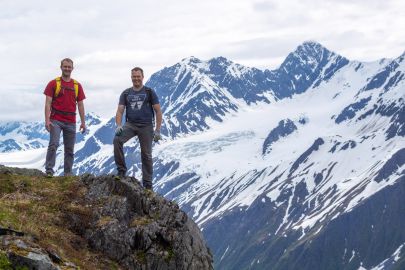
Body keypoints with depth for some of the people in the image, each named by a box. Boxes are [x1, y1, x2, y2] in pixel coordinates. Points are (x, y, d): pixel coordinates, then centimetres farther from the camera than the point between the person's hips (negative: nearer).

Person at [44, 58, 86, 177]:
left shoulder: (77, 86, 9)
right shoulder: (53, 83, 0)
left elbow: (80, 105, 11)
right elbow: (48, 103, -5)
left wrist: (83, 122, 5)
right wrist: (47, 120, -14)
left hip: (71, 122, 4)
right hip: (56, 120, -4)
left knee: (70, 149, 6)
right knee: (53, 144, -17)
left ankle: (68, 173, 14)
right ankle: (49, 170, -16)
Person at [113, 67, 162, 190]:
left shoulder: (149, 92, 3)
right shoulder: (126, 94, 9)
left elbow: (158, 111, 2)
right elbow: (120, 111, 5)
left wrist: (157, 130, -6)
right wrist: (118, 126, -14)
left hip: (146, 126, -2)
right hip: (130, 124, 2)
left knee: (146, 155, 1)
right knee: (117, 139, -26)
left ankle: (147, 184, 10)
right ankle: (121, 170, -17)